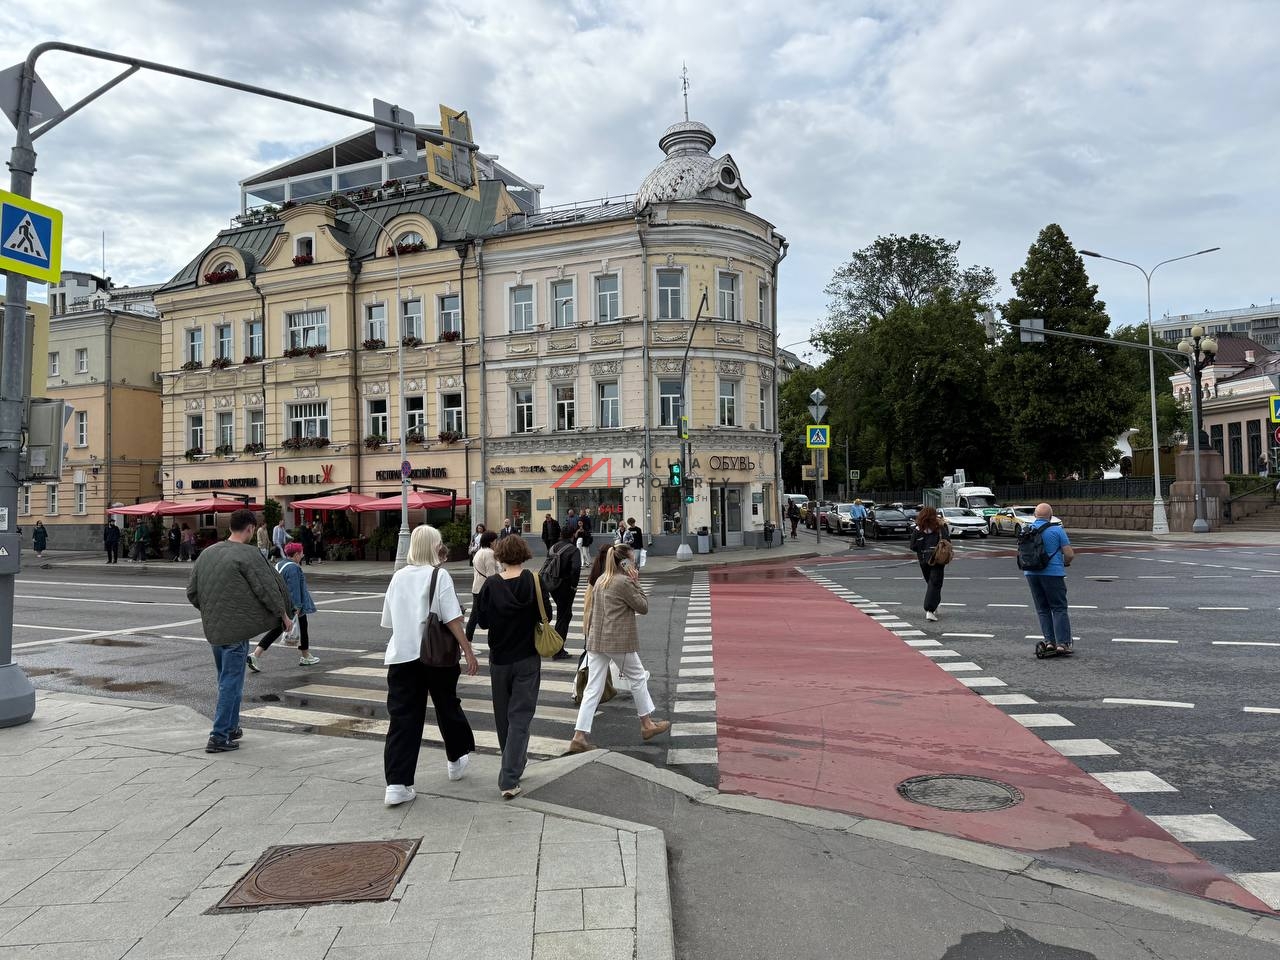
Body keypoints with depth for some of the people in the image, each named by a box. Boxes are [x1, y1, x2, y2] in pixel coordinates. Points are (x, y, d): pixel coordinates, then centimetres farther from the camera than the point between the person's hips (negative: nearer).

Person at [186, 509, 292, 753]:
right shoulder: (247, 554, -14)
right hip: (236, 629, -8)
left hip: (212, 629, 8)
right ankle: (219, 737, 3)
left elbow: (191, 591, 14)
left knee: (227, 679, 20)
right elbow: (268, 588, -13)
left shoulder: (208, 553, 9)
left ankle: (231, 728, 30)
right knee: (232, 682, 0)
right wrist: (284, 615, -1)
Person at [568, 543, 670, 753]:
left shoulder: (600, 581, 13)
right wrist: (636, 583, -2)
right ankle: (647, 724, 28)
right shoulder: (624, 582, -13)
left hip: (596, 641, 7)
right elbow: (643, 607, -5)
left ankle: (579, 736, 0)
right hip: (619, 642, -7)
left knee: (593, 688, 5)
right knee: (638, 677, 14)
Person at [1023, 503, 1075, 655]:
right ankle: (1062, 643, -4)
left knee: (1042, 609, 12)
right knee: (1059, 608, 2)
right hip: (1053, 574, -4)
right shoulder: (1057, 530, -6)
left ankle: (1049, 641, 6)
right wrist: (1064, 563, 14)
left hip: (1031, 574, 4)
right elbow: (1070, 555, -6)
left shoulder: (1025, 531, 7)